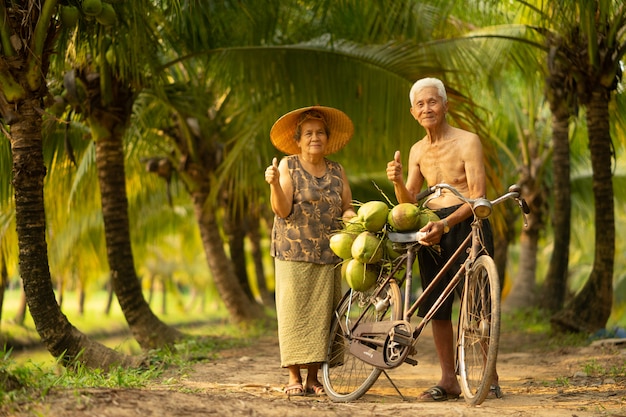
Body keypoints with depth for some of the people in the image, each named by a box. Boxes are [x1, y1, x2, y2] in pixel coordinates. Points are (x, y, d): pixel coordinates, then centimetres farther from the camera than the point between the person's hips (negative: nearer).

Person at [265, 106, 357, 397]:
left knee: (321, 314, 0)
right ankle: (294, 377, 2)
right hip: (293, 253, -3)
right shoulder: (288, 166, 3)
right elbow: (282, 211, -6)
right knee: (294, 313, -5)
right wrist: (274, 184, -23)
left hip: (328, 254, 3)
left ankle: (314, 377, 6)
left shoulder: (337, 171, 13)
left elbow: (347, 209, 14)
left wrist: (351, 216, -9)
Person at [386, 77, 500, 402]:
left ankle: (491, 378, 2)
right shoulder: (417, 151, 13)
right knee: (436, 308, 4)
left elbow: (478, 196, -12)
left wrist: (445, 224, -25)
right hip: (432, 229, 6)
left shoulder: (467, 141, -5)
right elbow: (409, 202, 13)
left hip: (466, 224, -5)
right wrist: (397, 181, -9)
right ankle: (448, 380, 13)